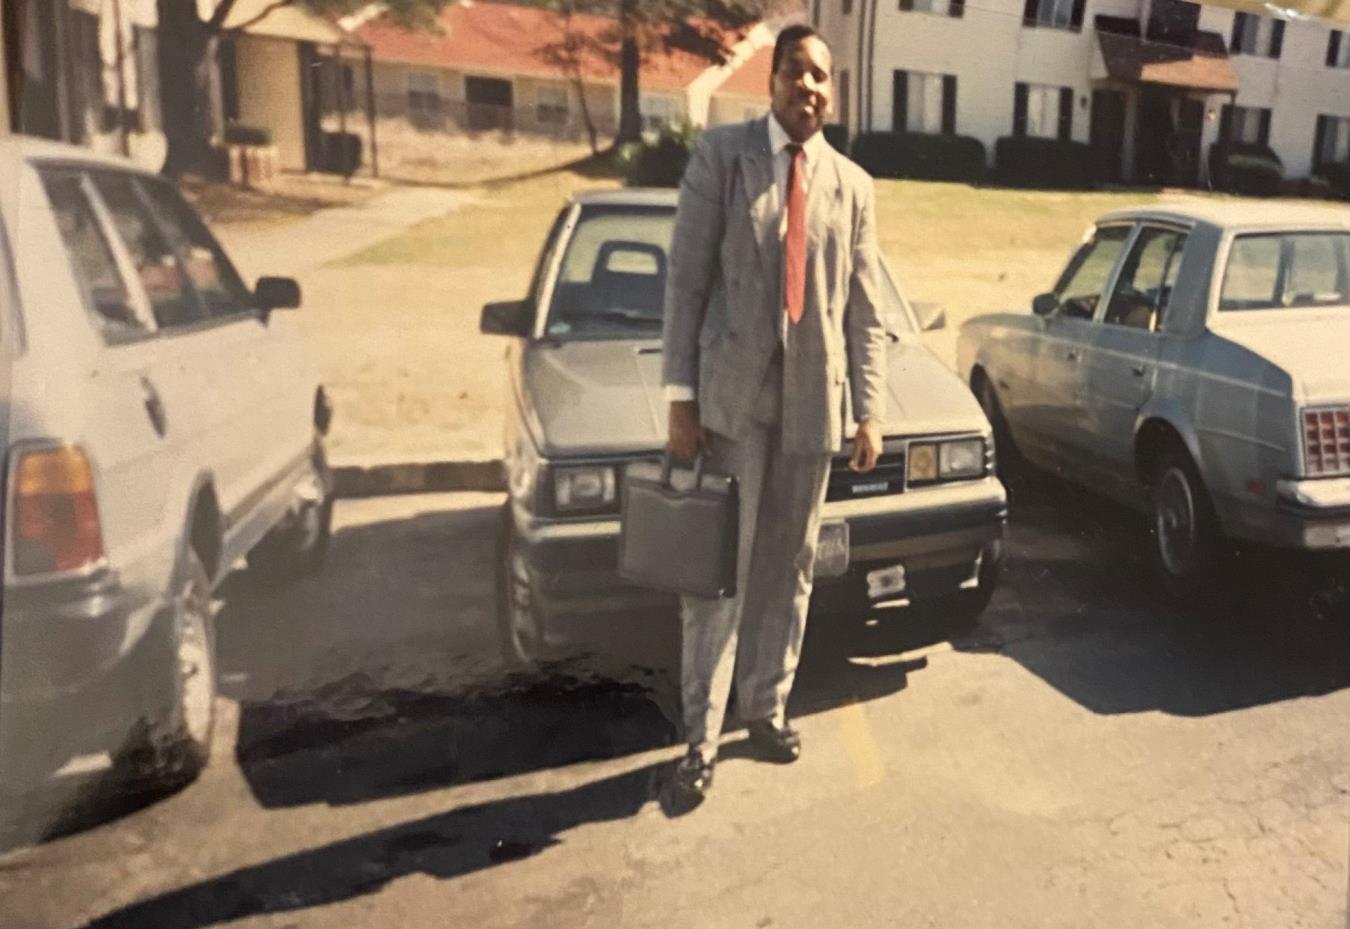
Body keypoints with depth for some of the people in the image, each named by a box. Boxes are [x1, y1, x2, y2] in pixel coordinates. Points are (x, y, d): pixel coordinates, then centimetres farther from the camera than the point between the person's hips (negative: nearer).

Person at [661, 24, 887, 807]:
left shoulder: (853, 185, 11)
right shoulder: (722, 154, 2)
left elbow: (866, 310, 9)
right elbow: (687, 280, -3)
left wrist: (870, 410, 3)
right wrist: (681, 394, -9)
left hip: (812, 399, 3)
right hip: (733, 390, -3)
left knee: (789, 568, 11)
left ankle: (768, 705, 29)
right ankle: (702, 737, 11)